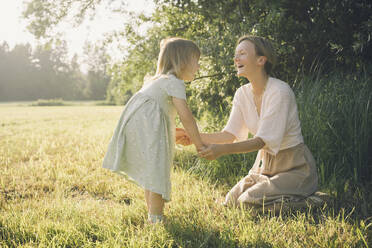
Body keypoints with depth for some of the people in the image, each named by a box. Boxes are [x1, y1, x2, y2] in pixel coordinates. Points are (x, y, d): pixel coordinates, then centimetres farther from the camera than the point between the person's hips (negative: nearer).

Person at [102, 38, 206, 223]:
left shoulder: (160, 80, 25)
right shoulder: (174, 82, -7)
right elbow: (185, 115, -15)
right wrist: (198, 144, -10)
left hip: (135, 128, 10)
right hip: (147, 129, -10)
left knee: (150, 173, 18)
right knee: (156, 173, -9)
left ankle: (153, 214, 27)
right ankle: (156, 218, -8)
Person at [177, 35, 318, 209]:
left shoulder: (280, 91, -23)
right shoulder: (242, 94, 0)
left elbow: (262, 141, -28)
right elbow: (230, 134, -2)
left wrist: (222, 149, -40)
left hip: (294, 168, -7)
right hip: (265, 163, 7)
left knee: (248, 202, -20)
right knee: (231, 201, -3)